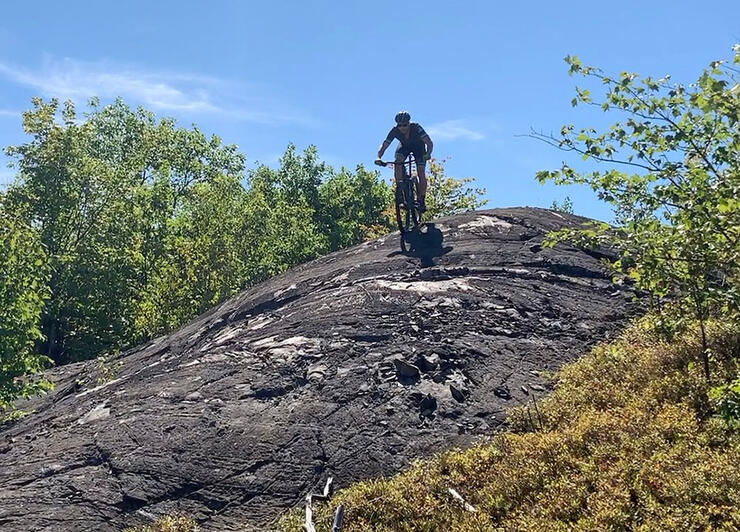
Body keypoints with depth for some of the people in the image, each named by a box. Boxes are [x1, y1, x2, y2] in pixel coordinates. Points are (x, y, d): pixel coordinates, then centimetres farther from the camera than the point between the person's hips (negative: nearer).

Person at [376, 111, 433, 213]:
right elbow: (384, 145, -30)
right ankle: (399, 188, -19)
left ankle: (422, 201, -6)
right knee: (397, 162, -30)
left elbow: (429, 143, -39)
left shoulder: (416, 128, -36)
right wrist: (379, 157, -47)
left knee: (421, 173, -15)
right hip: (404, 146, 2)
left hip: (418, 146, -2)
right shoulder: (395, 131, -29)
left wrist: (428, 154, -57)